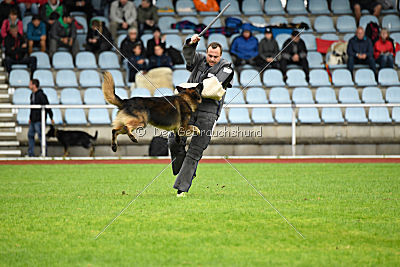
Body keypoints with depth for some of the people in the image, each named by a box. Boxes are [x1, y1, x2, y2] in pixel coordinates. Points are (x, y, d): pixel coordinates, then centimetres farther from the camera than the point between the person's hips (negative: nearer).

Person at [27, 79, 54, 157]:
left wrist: (51, 117, -14)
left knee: (40, 136, -6)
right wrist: (30, 117, 19)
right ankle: (30, 153, 16)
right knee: (30, 135, 10)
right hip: (33, 120, 9)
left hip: (39, 120, -9)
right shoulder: (32, 95, 13)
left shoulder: (41, 95, -15)